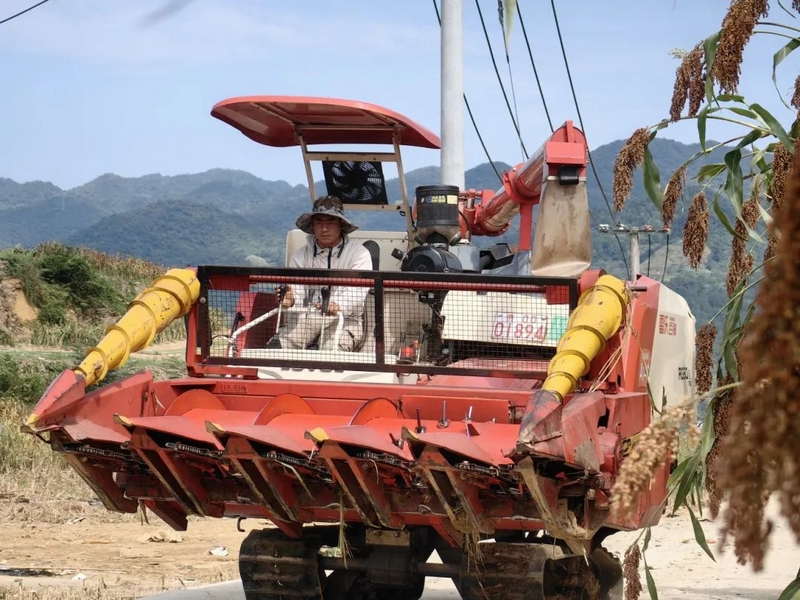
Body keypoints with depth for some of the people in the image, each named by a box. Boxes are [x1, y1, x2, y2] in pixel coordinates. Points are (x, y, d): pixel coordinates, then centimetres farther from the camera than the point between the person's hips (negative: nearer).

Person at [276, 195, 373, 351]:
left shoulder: (359, 254, -3)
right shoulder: (300, 256, 10)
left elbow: (356, 292, -18)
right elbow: (296, 289, -2)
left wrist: (338, 306, -41)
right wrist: (290, 300, -29)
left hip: (345, 319, -3)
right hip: (306, 315, 3)